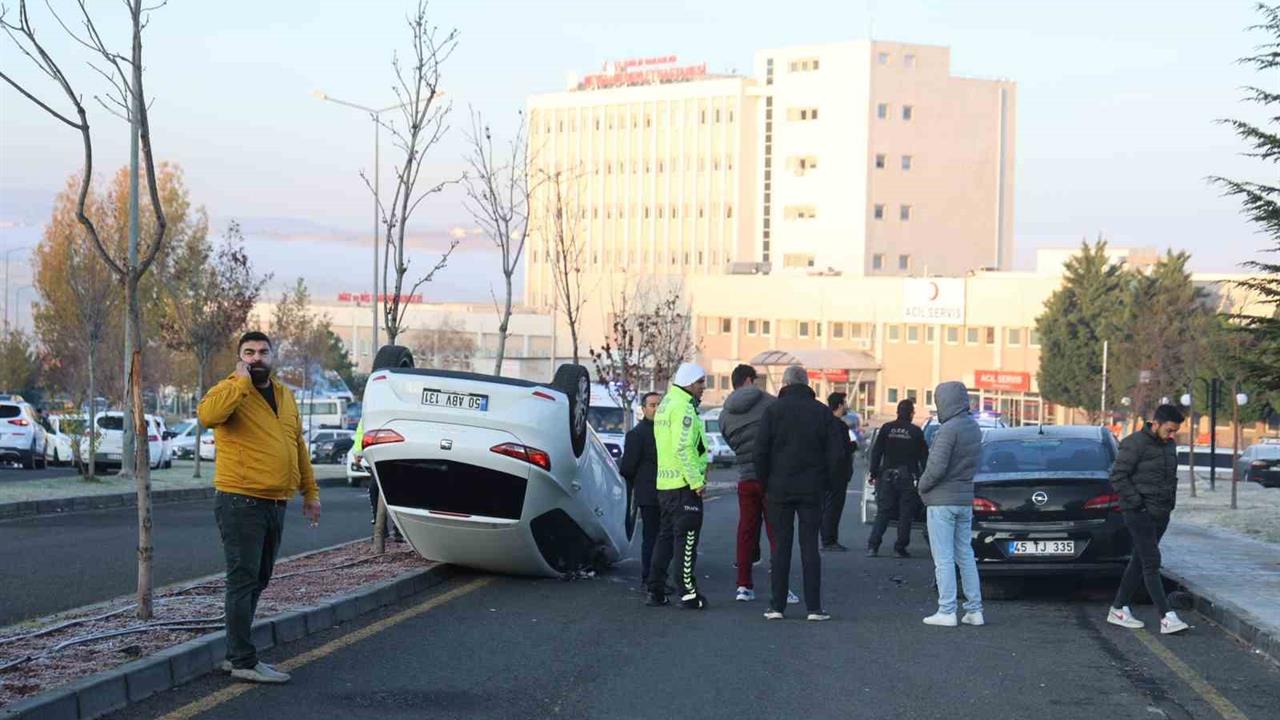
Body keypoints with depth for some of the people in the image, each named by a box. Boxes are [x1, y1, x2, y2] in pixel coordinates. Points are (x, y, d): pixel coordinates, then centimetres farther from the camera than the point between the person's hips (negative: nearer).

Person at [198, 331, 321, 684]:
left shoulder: (284, 396, 15)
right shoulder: (229, 391, -8)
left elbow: (298, 446, 22)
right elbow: (207, 414, -32)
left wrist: (310, 491, 20)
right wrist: (242, 381, -24)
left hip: (274, 505, 8)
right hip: (241, 504, -8)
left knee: (257, 582, 13)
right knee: (244, 581, -6)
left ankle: (236, 654, 22)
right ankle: (244, 662, -4)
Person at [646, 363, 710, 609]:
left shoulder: (666, 404, 16)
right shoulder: (683, 407, -15)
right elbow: (682, 448, -22)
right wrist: (697, 481, -19)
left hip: (665, 484, 10)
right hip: (684, 484, -10)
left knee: (665, 537, 14)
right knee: (686, 539, -4)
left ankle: (655, 591, 15)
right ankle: (687, 593, -2)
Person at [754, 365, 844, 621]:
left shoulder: (774, 410, -2)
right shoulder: (822, 412, 2)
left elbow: (760, 450, -6)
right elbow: (835, 453, 0)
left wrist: (765, 482, 5)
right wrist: (828, 483, 10)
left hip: (780, 488, -1)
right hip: (812, 490, 1)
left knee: (780, 546, 4)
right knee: (810, 547, 3)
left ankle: (777, 606, 3)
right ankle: (814, 607, 0)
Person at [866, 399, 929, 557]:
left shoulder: (886, 428, 2)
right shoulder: (916, 432, -3)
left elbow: (876, 452, 2)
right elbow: (924, 457, 1)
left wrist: (874, 474, 7)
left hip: (887, 477, 2)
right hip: (907, 477, -2)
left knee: (883, 512, 5)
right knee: (906, 514, 5)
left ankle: (873, 546, -4)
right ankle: (900, 548, 3)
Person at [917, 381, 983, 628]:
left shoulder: (949, 429, -19)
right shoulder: (973, 427, 9)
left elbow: (937, 467, -23)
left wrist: (922, 486, -4)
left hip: (942, 500, -8)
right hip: (965, 499, 8)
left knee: (944, 558, -4)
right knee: (965, 555, 14)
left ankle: (946, 612, -3)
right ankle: (974, 610, 15)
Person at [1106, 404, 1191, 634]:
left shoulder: (1170, 445, 12)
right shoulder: (1135, 444, -13)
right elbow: (1118, 477, -15)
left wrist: (1170, 501, 10)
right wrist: (1137, 502, -17)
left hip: (1161, 513, 8)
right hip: (1140, 514, -8)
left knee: (1139, 562, 12)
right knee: (1151, 563, -11)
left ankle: (1119, 609, 21)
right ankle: (1167, 618, -16)